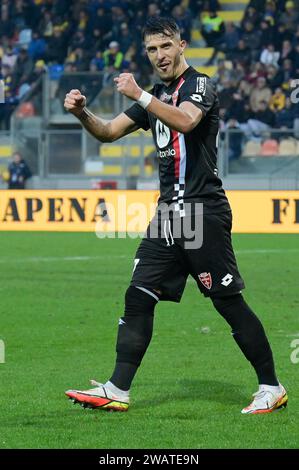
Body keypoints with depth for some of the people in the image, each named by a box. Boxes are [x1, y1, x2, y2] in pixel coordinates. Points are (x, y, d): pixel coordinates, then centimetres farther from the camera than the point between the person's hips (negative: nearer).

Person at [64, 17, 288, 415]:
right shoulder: (156, 97, 18)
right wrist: (83, 114, -3)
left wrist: (140, 94, -27)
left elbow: (185, 120, -27)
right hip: (169, 214, 8)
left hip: (204, 213, -8)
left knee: (230, 303, -6)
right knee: (138, 298, 2)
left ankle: (271, 388, 3)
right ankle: (117, 391, 4)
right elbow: (109, 132, 16)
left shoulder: (199, 85, -6)